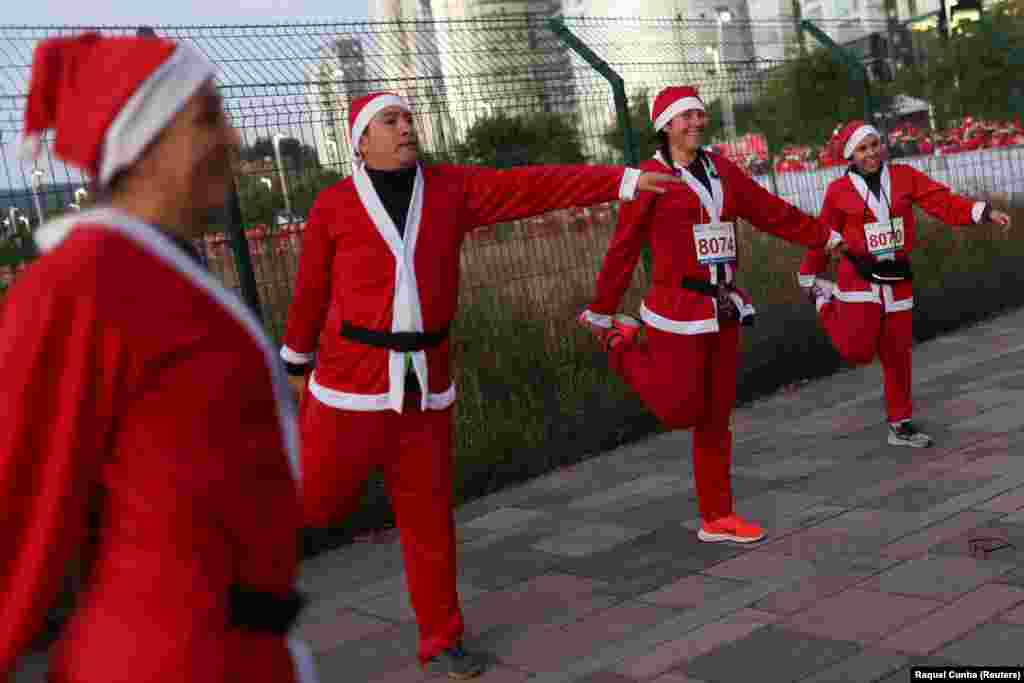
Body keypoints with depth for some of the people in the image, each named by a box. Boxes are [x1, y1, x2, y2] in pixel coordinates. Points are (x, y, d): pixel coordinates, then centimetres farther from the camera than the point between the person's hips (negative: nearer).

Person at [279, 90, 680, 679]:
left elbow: (538, 186, -6)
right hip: (354, 377, -2)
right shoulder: (334, 205, -5)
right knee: (320, 504, 8)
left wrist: (626, 180, -12)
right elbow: (312, 289, 5)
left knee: (429, 517, 9)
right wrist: (297, 364, 16)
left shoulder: (451, 188, 0)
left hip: (425, 382, 2)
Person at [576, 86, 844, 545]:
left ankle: (716, 519, 21)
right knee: (681, 410, -2)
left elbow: (772, 212, 17)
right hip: (679, 310, -6)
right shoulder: (651, 176, -9)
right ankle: (623, 347, 21)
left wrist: (826, 237, 20)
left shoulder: (721, 169, 8)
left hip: (724, 309, 6)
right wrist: (601, 311, -2)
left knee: (716, 417, 11)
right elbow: (623, 249, -6)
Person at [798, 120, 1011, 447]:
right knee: (858, 351, -10)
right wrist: (808, 278, 10)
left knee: (897, 354, 8)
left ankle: (900, 425, 21)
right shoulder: (838, 190, -6)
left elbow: (943, 202, -9)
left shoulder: (904, 176, -1)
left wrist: (985, 212, -23)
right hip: (859, 277, -3)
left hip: (898, 278, 3)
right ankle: (827, 301, 19)